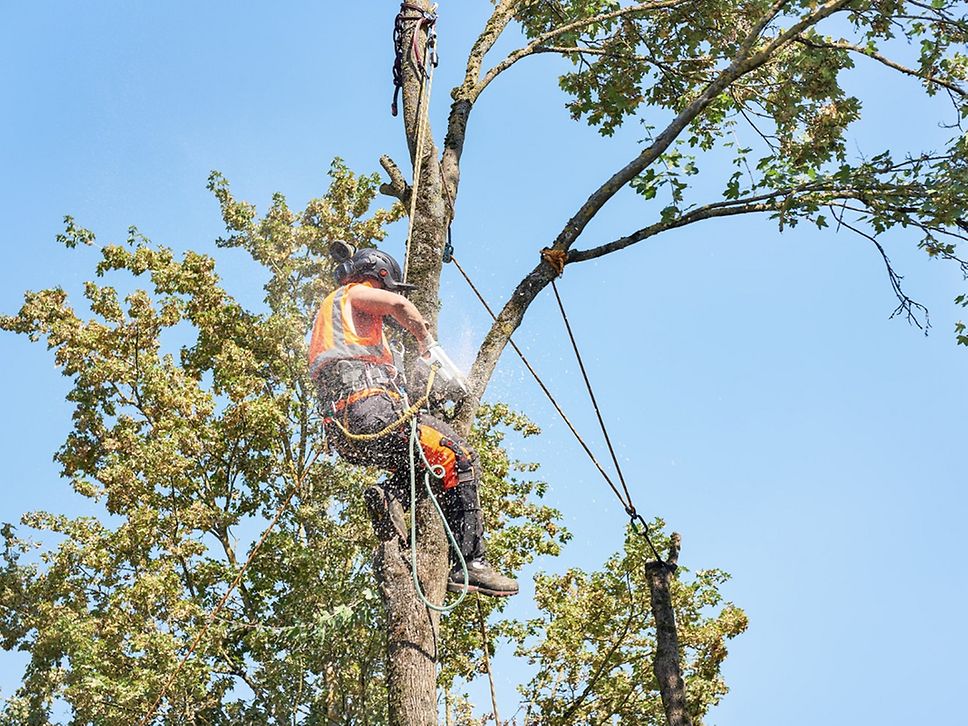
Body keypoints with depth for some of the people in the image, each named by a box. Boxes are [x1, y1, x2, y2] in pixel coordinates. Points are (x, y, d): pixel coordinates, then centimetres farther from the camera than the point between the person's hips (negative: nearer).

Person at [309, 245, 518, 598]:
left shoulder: (331, 312, 37)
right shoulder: (353, 293, 10)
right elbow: (398, 304, -12)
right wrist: (429, 344, 2)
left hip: (343, 432, 9)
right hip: (367, 408, -9)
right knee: (459, 459, -11)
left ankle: (390, 493, -7)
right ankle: (468, 564, -19)